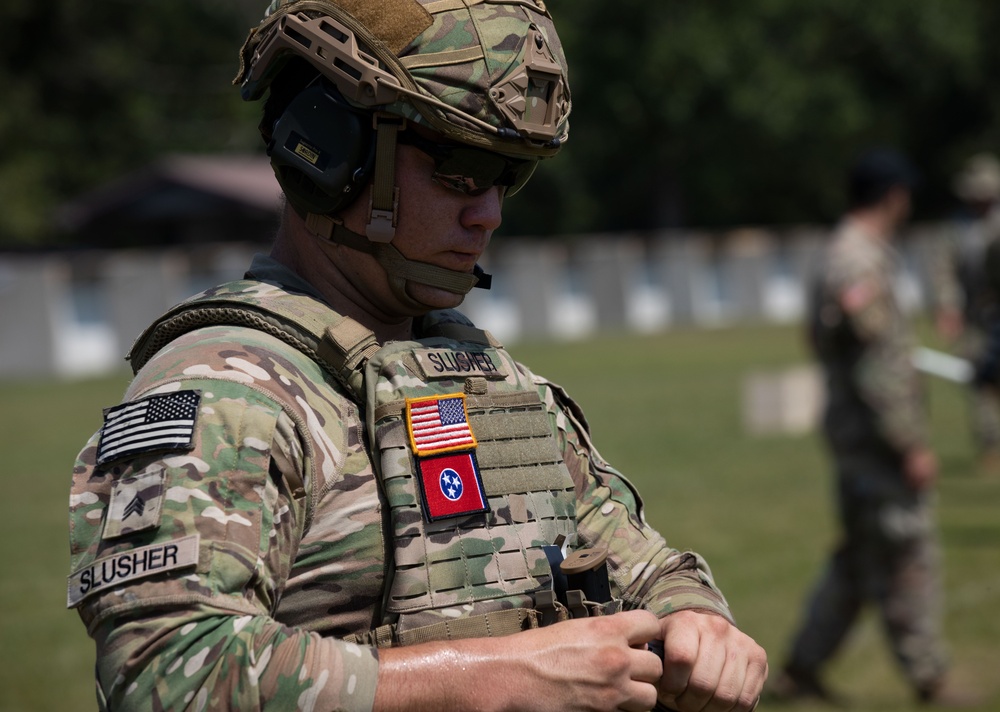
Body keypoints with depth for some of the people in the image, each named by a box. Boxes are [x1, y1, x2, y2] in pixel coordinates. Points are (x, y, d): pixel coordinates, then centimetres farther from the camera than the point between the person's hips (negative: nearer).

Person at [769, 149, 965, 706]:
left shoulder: (838, 257, 13)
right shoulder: (862, 267, -19)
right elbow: (880, 370, -22)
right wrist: (913, 445, -19)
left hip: (854, 433, 10)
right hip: (876, 436, -10)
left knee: (861, 556, 16)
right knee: (909, 558, -2)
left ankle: (801, 669, 19)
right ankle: (929, 682, 5)